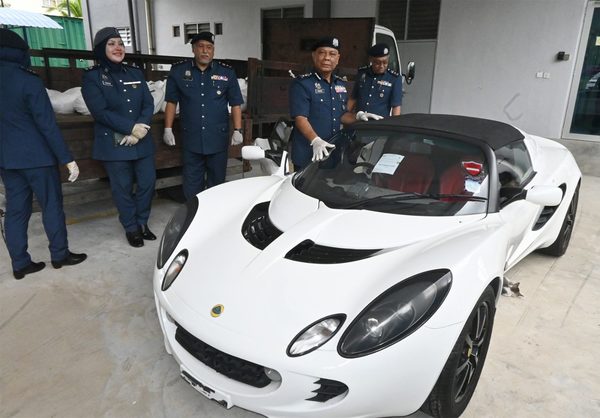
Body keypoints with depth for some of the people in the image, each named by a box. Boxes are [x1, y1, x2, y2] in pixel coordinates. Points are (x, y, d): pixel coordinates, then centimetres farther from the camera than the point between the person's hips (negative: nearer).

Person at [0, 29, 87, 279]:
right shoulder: (28, 81, -13)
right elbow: (48, 125, -16)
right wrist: (67, 158, -14)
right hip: (36, 156, -6)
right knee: (52, 205, 6)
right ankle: (60, 255, 16)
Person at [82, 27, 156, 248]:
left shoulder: (135, 73, 11)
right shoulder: (92, 77, -2)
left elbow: (148, 104, 3)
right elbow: (100, 111, -12)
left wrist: (141, 128, -13)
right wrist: (131, 128, -17)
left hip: (142, 140, 4)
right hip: (113, 143, -4)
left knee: (147, 182, 4)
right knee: (123, 187, 3)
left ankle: (143, 223, 25)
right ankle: (131, 228, 20)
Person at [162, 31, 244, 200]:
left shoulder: (227, 72, 2)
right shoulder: (178, 71, 2)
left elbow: (235, 104, 4)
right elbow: (171, 102, 7)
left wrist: (237, 130, -4)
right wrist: (168, 129, 2)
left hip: (218, 140, 0)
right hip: (191, 139, 0)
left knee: (217, 183, 13)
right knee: (191, 186, 7)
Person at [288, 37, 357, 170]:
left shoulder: (340, 84, 13)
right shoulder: (302, 83, -10)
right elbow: (300, 118, -20)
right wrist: (315, 141, -35)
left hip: (334, 154, 7)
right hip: (307, 156, -7)